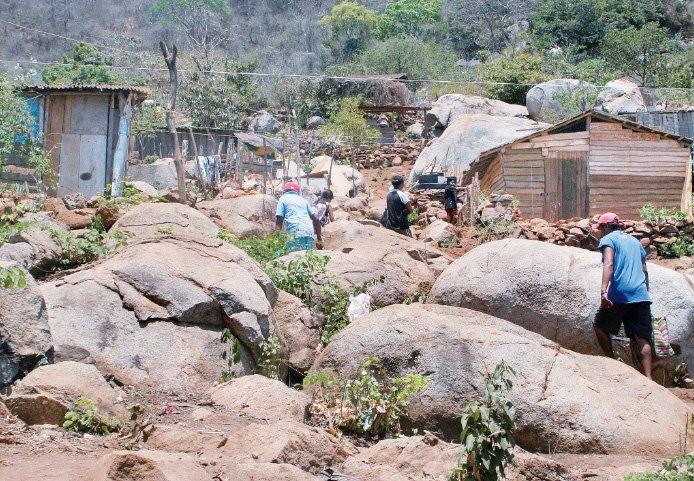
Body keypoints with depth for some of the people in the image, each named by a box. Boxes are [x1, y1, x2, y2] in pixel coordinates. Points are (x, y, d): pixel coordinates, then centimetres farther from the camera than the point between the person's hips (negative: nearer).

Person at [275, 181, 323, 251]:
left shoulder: (283, 199, 15)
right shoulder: (303, 200, 27)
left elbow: (279, 220, 4)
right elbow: (316, 220, 21)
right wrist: (319, 238, 26)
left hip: (295, 233, -5)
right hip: (310, 233, 5)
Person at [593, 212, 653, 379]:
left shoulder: (608, 239, 3)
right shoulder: (634, 241, 24)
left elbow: (609, 264, -14)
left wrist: (604, 290, -24)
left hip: (620, 294, -6)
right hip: (641, 295, 6)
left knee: (600, 326, 15)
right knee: (642, 338, 0)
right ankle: (648, 378, -10)